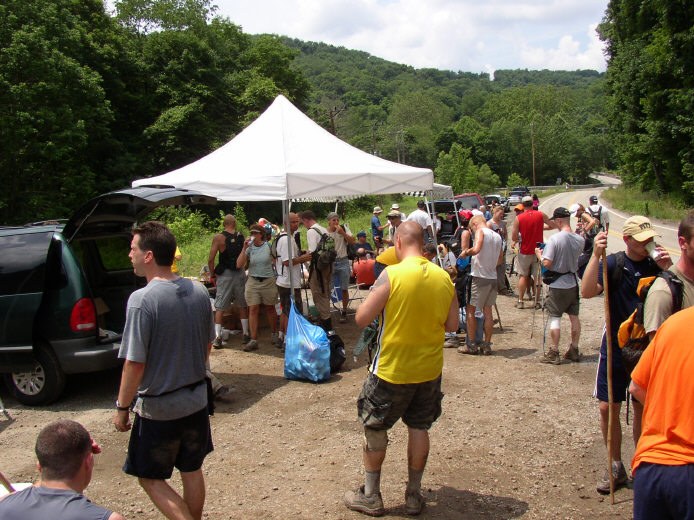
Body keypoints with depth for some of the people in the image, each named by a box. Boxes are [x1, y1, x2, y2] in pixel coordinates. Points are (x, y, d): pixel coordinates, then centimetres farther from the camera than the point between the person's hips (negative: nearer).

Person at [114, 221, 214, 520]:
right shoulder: (199, 291, -3)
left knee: (150, 477, 12)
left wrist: (122, 407, -8)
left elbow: (135, 363, -20)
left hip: (158, 408, -6)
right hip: (196, 400, 6)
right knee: (191, 470, 21)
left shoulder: (142, 300, -22)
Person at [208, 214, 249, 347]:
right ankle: (246, 335, 17)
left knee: (219, 307, 3)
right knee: (242, 305, 14)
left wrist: (212, 275, -1)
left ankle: (217, 338, -2)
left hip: (225, 274, -3)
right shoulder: (241, 236, 1)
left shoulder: (219, 238, -9)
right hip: (240, 273, 3)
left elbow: (211, 259, -12)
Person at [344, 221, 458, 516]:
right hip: (429, 369, 5)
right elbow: (452, 325, 4)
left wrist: (375, 296, 3)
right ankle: (414, 495, 27)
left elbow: (362, 319, -15)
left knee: (375, 427, 13)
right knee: (419, 428, 17)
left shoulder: (392, 274, -18)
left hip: (392, 370, -4)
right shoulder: (443, 277, -3)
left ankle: (370, 497, 23)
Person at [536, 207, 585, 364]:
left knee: (555, 318, 2)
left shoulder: (554, 239, -20)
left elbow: (547, 263, -22)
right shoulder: (580, 239, -2)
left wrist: (539, 254, -3)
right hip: (573, 283, 5)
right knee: (574, 317, 13)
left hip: (558, 285, -5)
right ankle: (574, 350, 23)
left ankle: (554, 353, 5)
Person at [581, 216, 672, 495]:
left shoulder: (657, 264, -3)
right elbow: (587, 292, -21)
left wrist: (668, 271, -22)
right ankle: (616, 466, 20)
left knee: (643, 409, 10)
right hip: (615, 345, -1)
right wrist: (596, 255, -29)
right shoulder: (613, 263, -7)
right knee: (607, 407, 2)